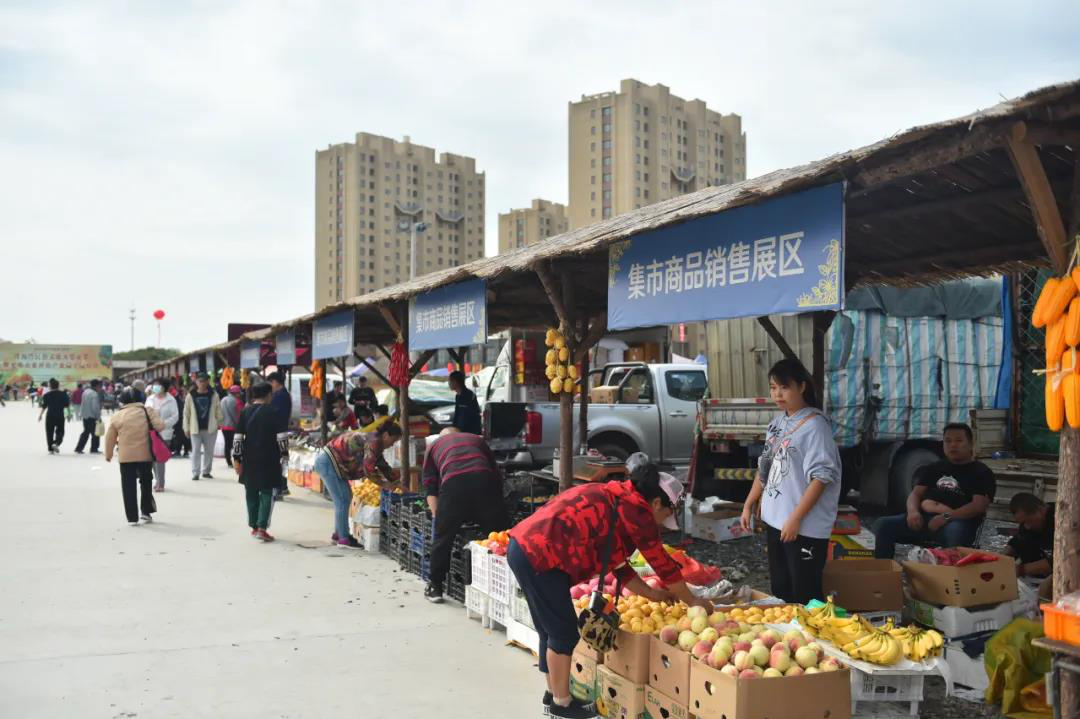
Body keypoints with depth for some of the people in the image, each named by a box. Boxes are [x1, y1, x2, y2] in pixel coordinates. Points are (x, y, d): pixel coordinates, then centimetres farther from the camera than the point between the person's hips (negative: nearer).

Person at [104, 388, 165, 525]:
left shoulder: (117, 415, -1)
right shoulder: (148, 411, -3)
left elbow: (110, 437, 3)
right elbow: (160, 426, -10)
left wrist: (108, 454, 16)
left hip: (126, 457, -1)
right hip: (145, 455, 1)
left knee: (129, 486, 5)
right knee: (146, 483, 19)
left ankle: (132, 517, 4)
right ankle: (146, 511, 19)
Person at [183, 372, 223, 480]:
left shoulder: (213, 395, 0)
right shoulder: (191, 396, -1)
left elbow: (218, 411, 5)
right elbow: (186, 413, 2)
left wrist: (219, 423, 3)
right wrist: (186, 428, 1)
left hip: (210, 428, 1)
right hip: (195, 428, -1)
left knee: (209, 451, 9)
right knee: (196, 451, 1)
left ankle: (206, 471, 21)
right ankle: (195, 473, 5)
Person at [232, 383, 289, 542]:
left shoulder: (245, 412, 5)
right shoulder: (273, 411, -5)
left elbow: (238, 437, 2)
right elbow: (281, 435, -8)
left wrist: (237, 459, 6)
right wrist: (284, 453, 5)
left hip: (249, 459, 3)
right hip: (269, 459, -3)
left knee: (251, 493, 14)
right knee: (267, 493, 1)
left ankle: (254, 527, 20)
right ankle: (262, 528, -9)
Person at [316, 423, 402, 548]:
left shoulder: (374, 441, 14)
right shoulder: (374, 442, -18)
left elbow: (383, 466, 21)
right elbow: (368, 470, -23)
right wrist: (384, 484, -11)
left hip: (326, 460, 11)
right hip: (328, 462, -11)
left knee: (346, 497, 16)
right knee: (342, 500, -6)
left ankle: (338, 534, 25)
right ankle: (343, 539, -1)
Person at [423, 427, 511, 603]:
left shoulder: (434, 446, 32)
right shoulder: (477, 439, 37)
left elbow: (430, 487, 21)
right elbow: (497, 473, 33)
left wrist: (437, 516, 23)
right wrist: (497, 501, 40)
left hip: (454, 483, -1)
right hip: (485, 480, 2)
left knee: (442, 538, 13)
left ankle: (435, 587, 20)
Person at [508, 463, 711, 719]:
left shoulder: (617, 501, 21)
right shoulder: (636, 509, -7)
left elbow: (618, 563, 25)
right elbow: (662, 563, -1)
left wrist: (653, 594, 25)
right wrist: (692, 601, 12)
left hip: (525, 547, 10)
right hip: (540, 555, -10)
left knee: (552, 629, 20)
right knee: (565, 631, 2)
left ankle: (554, 693, 31)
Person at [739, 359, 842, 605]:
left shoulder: (814, 425, -14)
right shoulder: (777, 422, 9)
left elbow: (821, 477, -18)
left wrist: (796, 518, -19)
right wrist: (749, 504, 17)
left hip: (805, 526, -8)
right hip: (774, 520, 8)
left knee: (805, 596, -1)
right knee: (780, 591, 16)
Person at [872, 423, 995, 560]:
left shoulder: (982, 473, 9)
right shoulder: (934, 468, 24)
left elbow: (978, 505, -6)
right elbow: (915, 493, 17)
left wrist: (947, 517, -21)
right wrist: (913, 511, -8)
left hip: (957, 521, -4)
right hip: (924, 518, 4)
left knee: (955, 533, -42)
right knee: (883, 525, -20)